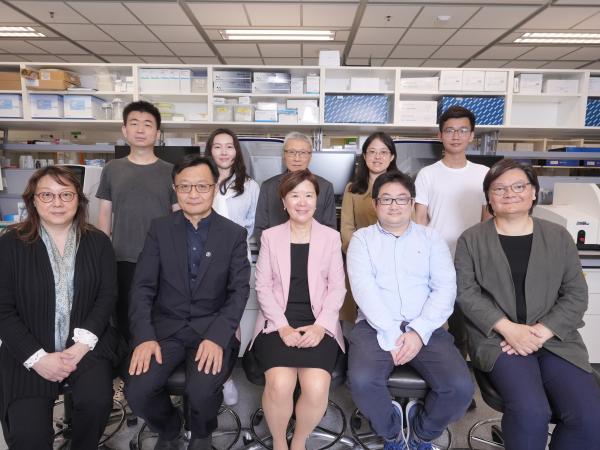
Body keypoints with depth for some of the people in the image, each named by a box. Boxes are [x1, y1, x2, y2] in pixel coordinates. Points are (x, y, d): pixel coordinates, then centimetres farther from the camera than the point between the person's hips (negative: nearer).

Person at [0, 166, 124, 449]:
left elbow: (108, 295, 0)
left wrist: (82, 344, -13)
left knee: (96, 399, -23)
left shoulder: (98, 242, 4)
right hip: (28, 352, -1)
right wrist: (38, 358, -14)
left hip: (85, 344, 1)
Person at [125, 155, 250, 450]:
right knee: (136, 390, -20)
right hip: (165, 328, 2)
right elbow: (142, 287, -1)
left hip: (212, 330, -1)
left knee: (202, 391, -26)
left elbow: (239, 291, -6)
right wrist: (144, 337, -15)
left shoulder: (234, 234, 1)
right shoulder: (159, 229, 4)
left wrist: (217, 336, -21)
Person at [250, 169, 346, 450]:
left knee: (316, 387, -24)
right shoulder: (270, 236, 9)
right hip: (278, 323, 0)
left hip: (318, 324, 0)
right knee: (280, 384, -26)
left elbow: (337, 288, 4)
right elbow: (263, 286, 2)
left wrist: (320, 326, -11)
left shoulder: (331, 237, 9)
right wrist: (283, 326, -11)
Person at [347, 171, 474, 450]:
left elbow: (445, 288, 1)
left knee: (461, 387, -22)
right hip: (376, 327, -1)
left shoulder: (430, 238, 13)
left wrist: (419, 331, -13)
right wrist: (392, 334, -16)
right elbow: (363, 288, -6)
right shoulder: (362, 238, 8)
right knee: (361, 381, -29)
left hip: (425, 328, 2)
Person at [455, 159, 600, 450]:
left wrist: (541, 332, -9)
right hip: (497, 338, -2)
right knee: (531, 412, -27)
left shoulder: (559, 237, 10)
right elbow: (466, 293, -3)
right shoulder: (471, 239, 5)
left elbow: (576, 295, 6)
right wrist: (509, 329, -15)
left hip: (554, 338, 3)